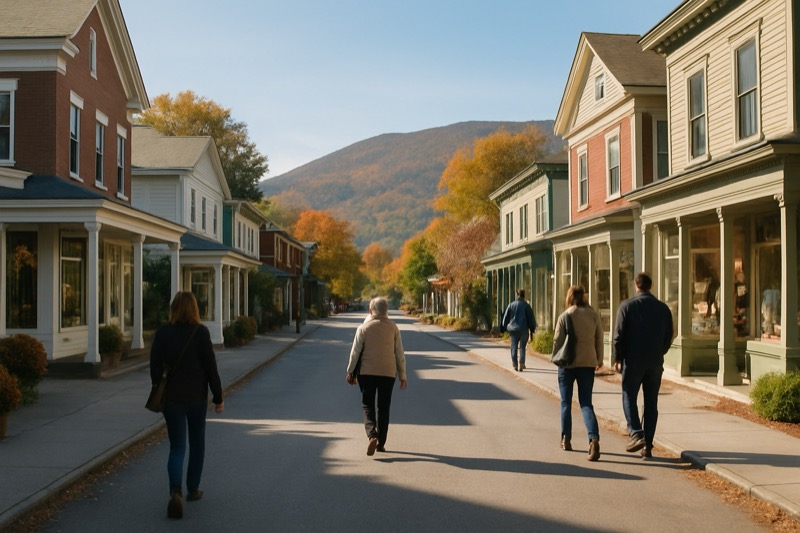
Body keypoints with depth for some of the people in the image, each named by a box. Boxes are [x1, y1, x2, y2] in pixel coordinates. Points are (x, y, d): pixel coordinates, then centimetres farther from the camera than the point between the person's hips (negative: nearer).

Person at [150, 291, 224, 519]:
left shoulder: (162, 333, -3)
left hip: (171, 398, 1)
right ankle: (193, 489, 28)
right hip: (197, 397, -1)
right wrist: (218, 398, -1)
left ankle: (176, 492, -16)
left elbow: (155, 367, 1)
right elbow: (210, 368, -9)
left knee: (177, 447, 5)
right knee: (197, 443, 18)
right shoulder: (201, 332, -10)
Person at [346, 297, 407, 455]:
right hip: (388, 373, 1)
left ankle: (372, 435, -16)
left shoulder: (364, 327, -2)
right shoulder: (393, 328, 3)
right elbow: (400, 354, 4)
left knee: (367, 405, 6)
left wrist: (350, 372, 7)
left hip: (367, 372, -1)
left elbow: (355, 351, -2)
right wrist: (402, 376, 10)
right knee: (384, 407, 11)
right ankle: (381, 442, 13)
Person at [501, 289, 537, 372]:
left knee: (514, 347, 7)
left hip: (513, 330, 2)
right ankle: (521, 365, -3)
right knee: (522, 347, 4)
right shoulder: (526, 305, -3)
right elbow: (531, 318, 0)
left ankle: (515, 364, 4)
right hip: (523, 330, -2)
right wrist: (532, 330, 7)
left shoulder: (511, 305, 4)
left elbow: (505, 318, 8)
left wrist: (506, 329, 15)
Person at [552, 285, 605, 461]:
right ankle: (594, 439, -15)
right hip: (588, 363, 2)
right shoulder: (594, 315, 0)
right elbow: (599, 339, 5)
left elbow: (558, 341, -6)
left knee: (566, 402, 13)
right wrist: (599, 359, 19)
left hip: (568, 363, -2)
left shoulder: (565, 316, -8)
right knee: (586, 403, 4)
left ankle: (566, 439, 20)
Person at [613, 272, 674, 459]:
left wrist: (617, 358, 1)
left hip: (633, 360, -3)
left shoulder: (627, 306, -4)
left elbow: (619, 335, -7)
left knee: (629, 397, 7)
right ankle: (648, 445, 8)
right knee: (651, 403, 7)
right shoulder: (663, 308, 6)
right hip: (655, 362, 3)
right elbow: (668, 336, 9)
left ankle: (636, 434, -11)